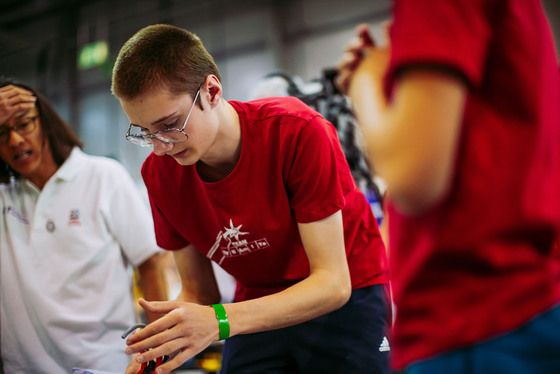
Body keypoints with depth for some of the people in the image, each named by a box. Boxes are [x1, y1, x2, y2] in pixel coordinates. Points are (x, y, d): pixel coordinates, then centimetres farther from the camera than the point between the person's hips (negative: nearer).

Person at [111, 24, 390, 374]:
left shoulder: (298, 132, -26)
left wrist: (221, 321, -38)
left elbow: (333, 283, -27)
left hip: (344, 300, -3)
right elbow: (199, 294, -2)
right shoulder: (159, 172, -12)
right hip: (258, 308, 3)